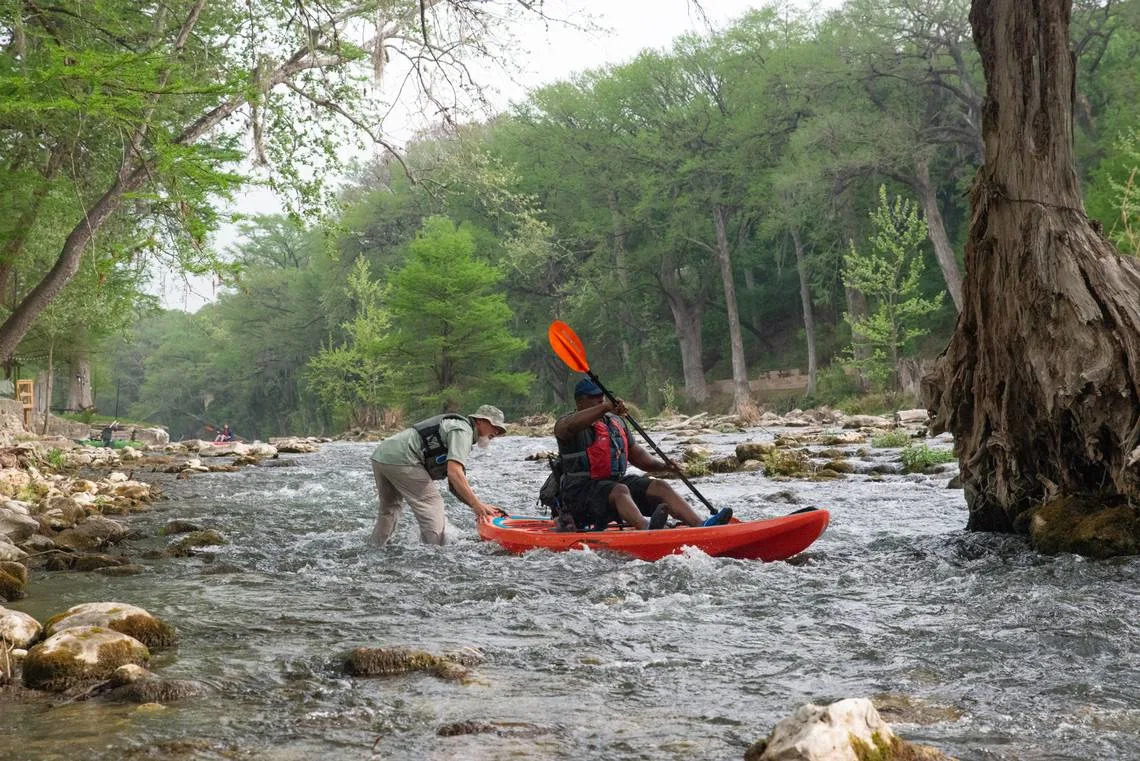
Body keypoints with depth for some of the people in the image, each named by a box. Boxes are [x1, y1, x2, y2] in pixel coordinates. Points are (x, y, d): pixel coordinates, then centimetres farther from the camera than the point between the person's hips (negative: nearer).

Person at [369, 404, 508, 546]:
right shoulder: (463, 430, -5)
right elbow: (454, 472, -19)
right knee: (432, 506, -5)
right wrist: (477, 505, -17)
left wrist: (478, 506, 10)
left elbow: (455, 485, 22)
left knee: (389, 509, 26)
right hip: (401, 459, -10)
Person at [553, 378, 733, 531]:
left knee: (660, 486, -13)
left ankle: (701, 525, -30)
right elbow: (570, 426, -30)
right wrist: (605, 407, -39)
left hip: (617, 480, 7)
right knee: (620, 490, -36)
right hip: (582, 491, -7)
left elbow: (636, 454, 20)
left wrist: (662, 465, 0)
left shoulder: (616, 422, 19)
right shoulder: (566, 422, -3)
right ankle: (647, 529, -63)